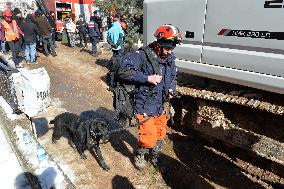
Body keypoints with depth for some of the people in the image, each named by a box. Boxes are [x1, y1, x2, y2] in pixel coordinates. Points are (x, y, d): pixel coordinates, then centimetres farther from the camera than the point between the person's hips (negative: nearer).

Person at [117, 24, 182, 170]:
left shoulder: (170, 59, 3)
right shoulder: (143, 55, -19)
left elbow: (173, 77, 21)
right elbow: (123, 71, -27)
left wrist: (171, 90, 1)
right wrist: (148, 78, -28)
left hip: (160, 106, 7)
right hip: (145, 106, -7)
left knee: (160, 135, 19)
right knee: (149, 139, -4)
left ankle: (154, 158, 45)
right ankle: (139, 155, 29)